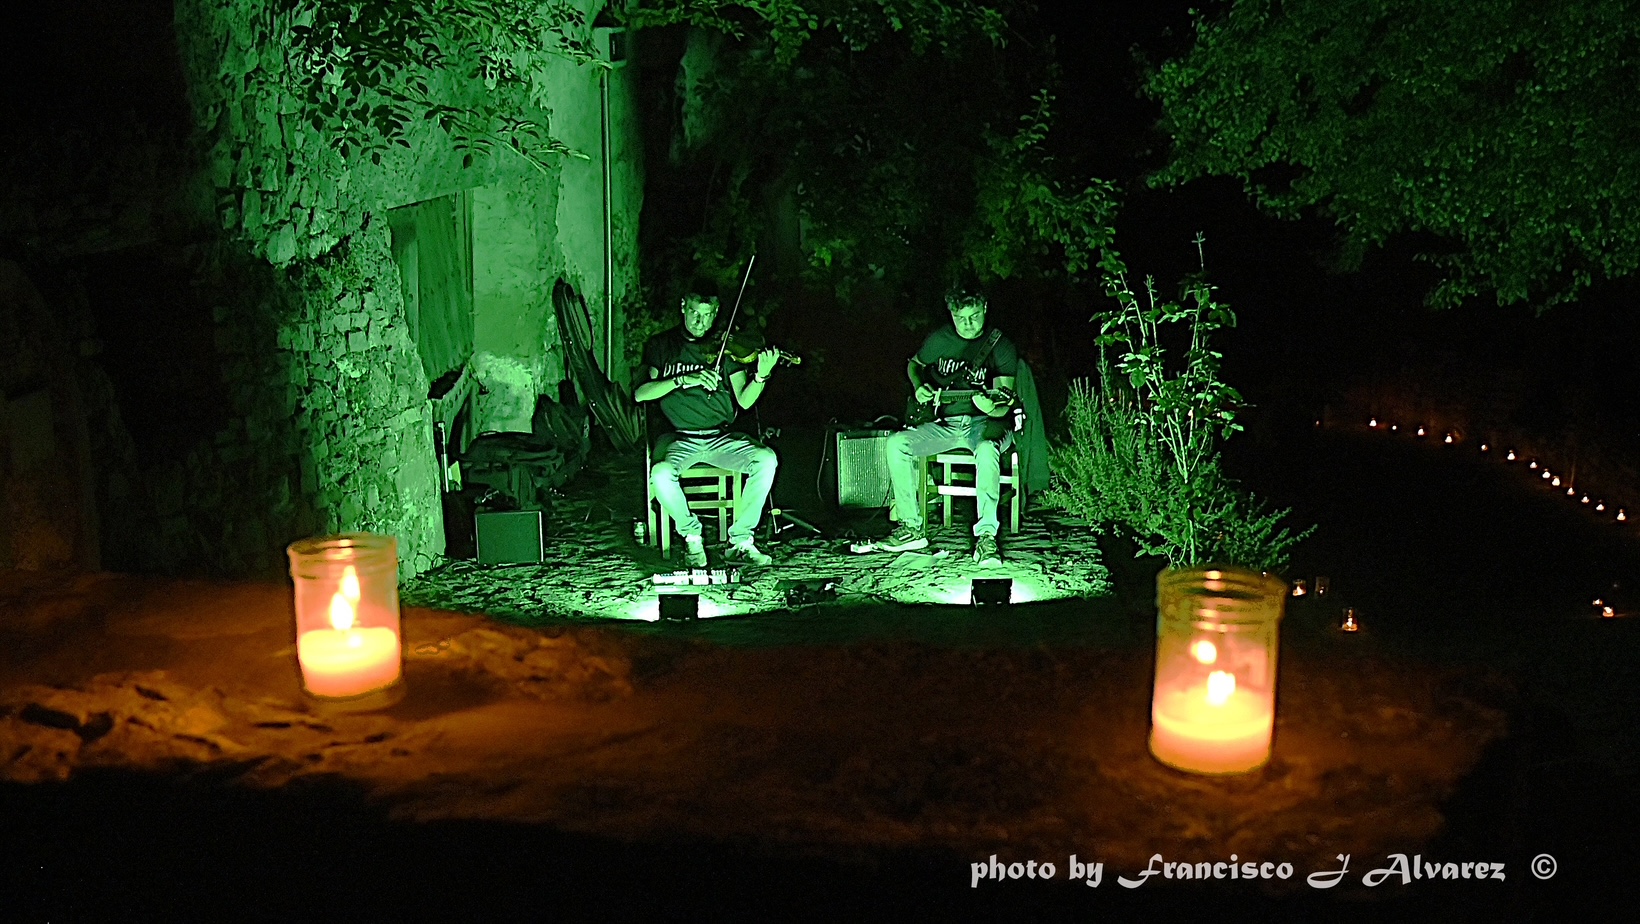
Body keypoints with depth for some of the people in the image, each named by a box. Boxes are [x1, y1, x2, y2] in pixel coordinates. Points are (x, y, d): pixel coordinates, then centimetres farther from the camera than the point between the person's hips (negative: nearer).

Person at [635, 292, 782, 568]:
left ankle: (740, 542, -12)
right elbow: (640, 394, -7)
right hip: (679, 439, -1)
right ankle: (691, 535, -4)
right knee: (661, 473, -33)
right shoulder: (661, 345, 6)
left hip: (720, 438, 2)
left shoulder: (724, 347, 7)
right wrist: (685, 379, -19)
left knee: (766, 459, -24)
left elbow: (744, 401, -1)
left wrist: (761, 374, -20)